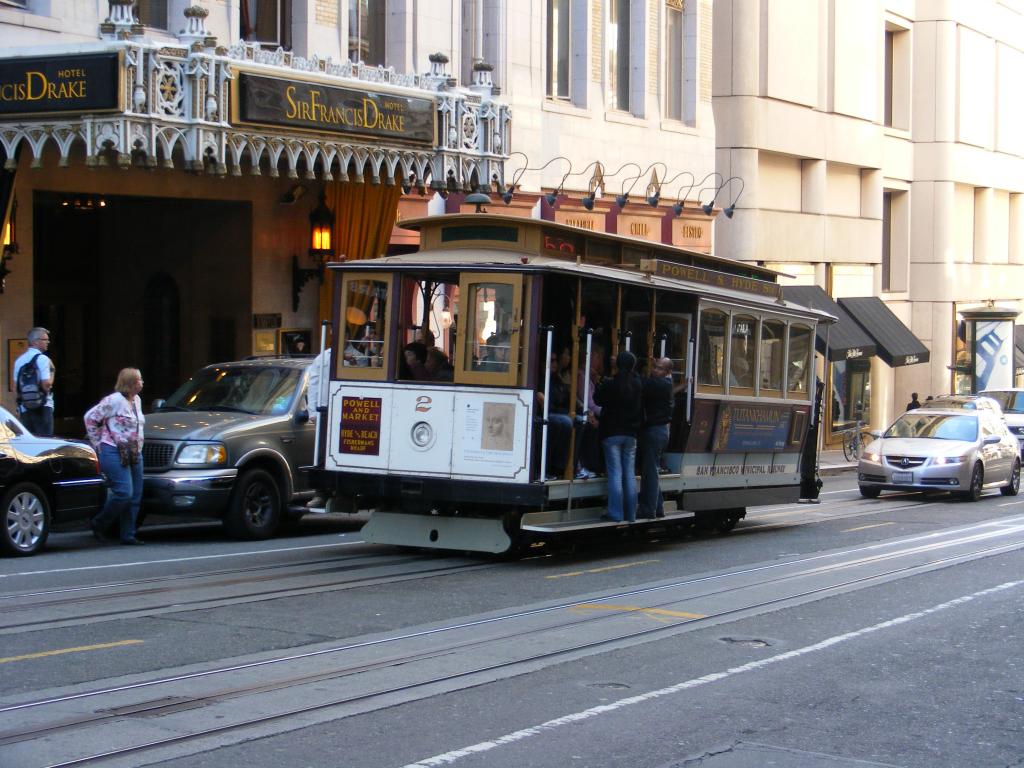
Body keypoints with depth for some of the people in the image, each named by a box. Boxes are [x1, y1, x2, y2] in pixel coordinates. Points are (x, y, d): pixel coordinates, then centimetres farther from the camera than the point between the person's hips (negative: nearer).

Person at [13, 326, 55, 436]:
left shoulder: (19, 360, 12)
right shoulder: (42, 359, -10)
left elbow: (16, 387, 15)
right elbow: (46, 385, -18)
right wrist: (52, 373, 0)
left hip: (24, 407, 7)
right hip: (42, 407, -7)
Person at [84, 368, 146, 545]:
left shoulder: (136, 400, 15)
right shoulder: (114, 400, -10)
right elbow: (90, 417, -7)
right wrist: (97, 443, -4)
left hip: (134, 453, 8)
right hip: (114, 453, -8)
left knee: (135, 496, 3)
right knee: (124, 493, -16)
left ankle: (128, 536, 7)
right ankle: (98, 524, 3)